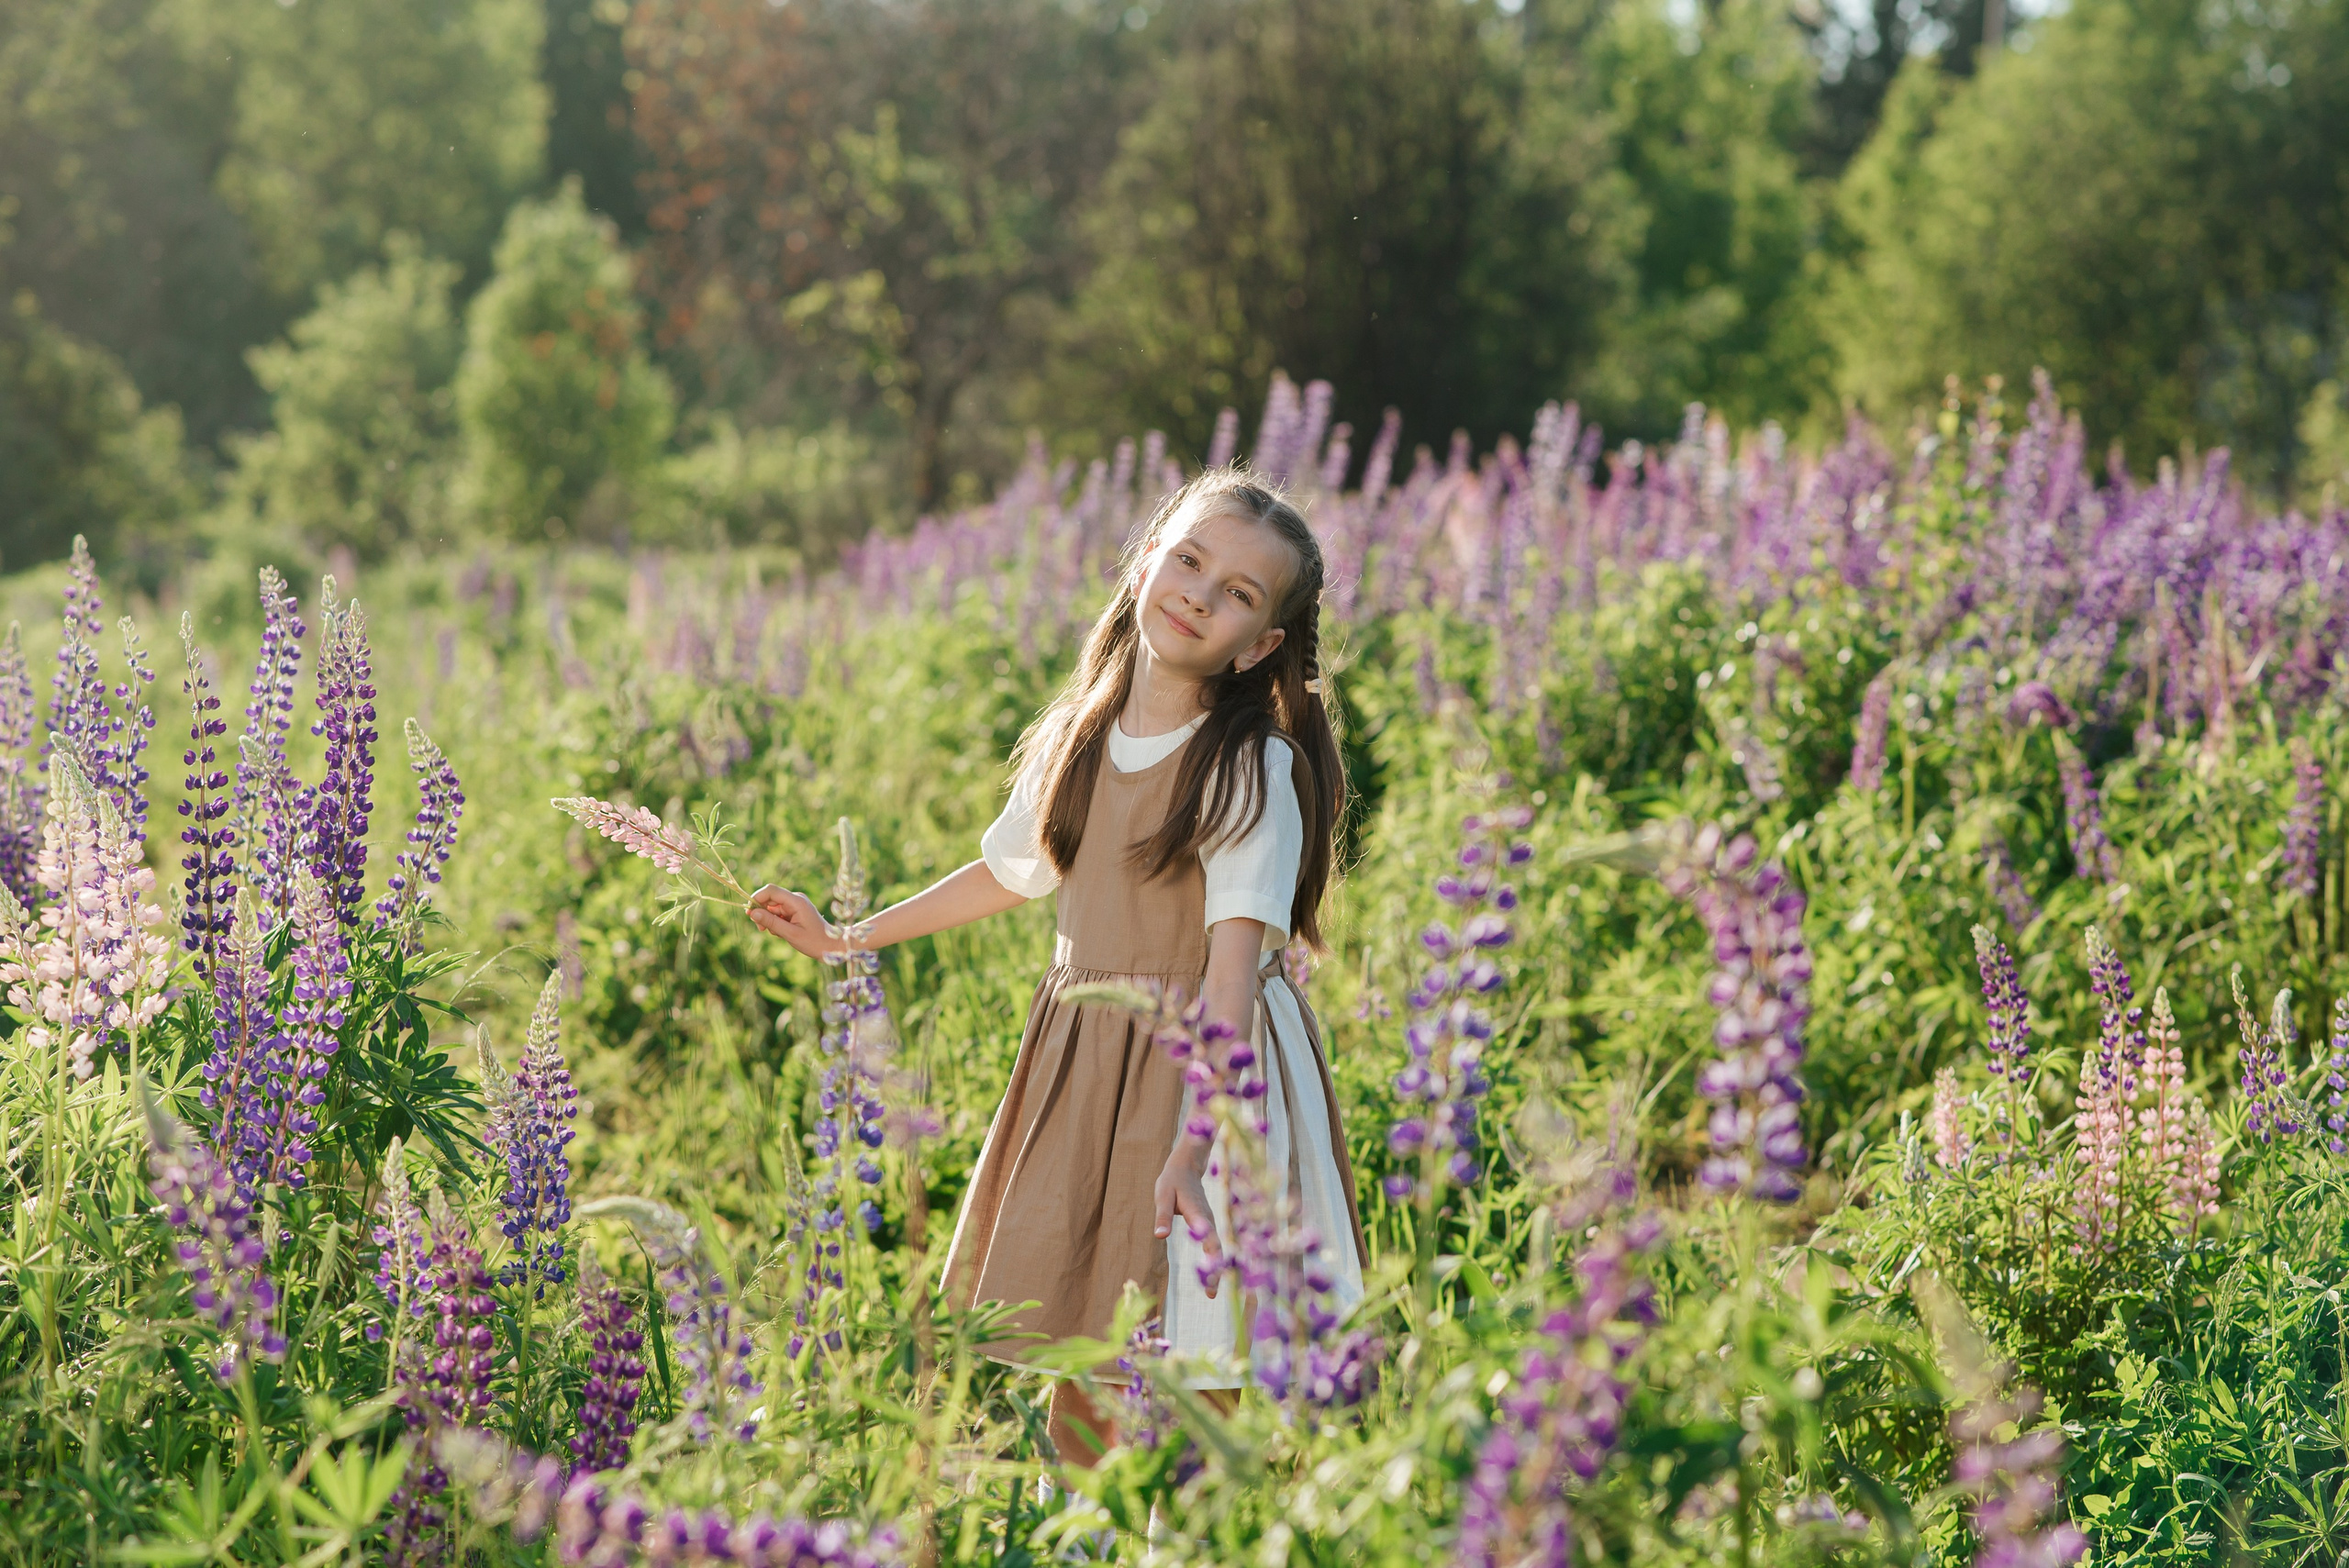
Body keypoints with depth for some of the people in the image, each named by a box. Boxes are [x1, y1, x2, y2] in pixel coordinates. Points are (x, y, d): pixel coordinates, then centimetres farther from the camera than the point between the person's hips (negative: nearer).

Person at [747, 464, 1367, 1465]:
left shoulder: (1254, 770, -15)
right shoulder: (1073, 742, 3)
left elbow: (1232, 967, -24)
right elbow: (1009, 874, 21)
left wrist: (1190, 1148, -35)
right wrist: (845, 941, 28)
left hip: (1209, 1073, -6)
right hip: (1079, 1071, 6)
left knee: (1186, 1393, -8)